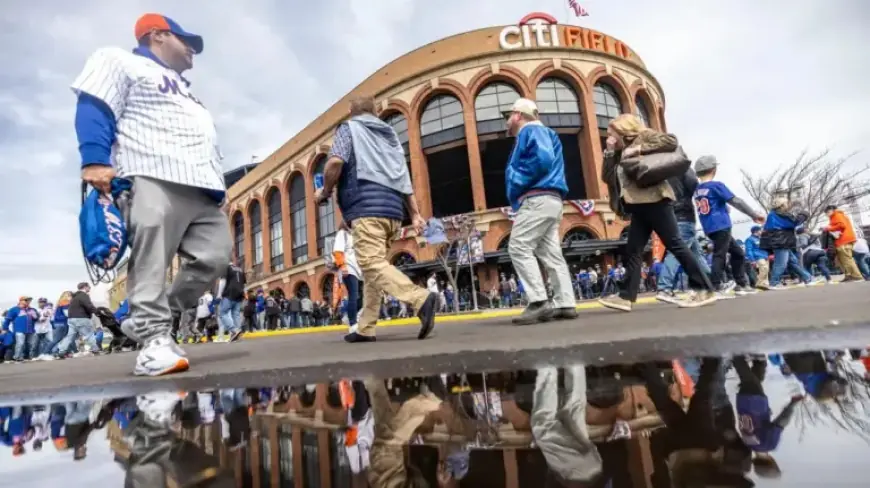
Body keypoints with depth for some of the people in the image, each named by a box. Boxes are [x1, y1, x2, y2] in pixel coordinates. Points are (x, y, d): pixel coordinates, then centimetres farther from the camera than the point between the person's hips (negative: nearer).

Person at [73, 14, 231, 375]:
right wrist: (96, 160, -18)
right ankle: (155, 340, -13)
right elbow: (93, 108, -2)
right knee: (151, 263, -14)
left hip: (201, 186, 8)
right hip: (154, 177, -8)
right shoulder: (121, 62, 14)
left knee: (214, 256, -4)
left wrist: (217, 182, 23)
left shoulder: (181, 87, 38)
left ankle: (147, 321, 8)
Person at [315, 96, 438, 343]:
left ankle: (422, 299, -33)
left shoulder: (349, 127, 11)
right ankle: (366, 329, 12)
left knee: (373, 265, -15)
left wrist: (325, 191, 6)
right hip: (393, 209, 7)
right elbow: (405, 179, 20)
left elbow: (336, 161, -10)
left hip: (367, 206, -7)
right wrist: (415, 214, 16)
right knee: (373, 268, 11)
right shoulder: (391, 135, 28)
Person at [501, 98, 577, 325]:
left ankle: (539, 302, -18)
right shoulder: (536, 134, 29)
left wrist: (517, 182, -13)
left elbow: (543, 159, -20)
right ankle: (565, 304, 5)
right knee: (550, 254, 6)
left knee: (519, 248, -14)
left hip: (537, 200, -10)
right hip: (548, 201, 10)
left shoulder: (531, 131, -1)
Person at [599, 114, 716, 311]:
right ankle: (626, 297, 7)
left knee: (675, 244, -8)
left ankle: (705, 290, -2)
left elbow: (671, 141, -13)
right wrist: (610, 152, 6)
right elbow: (607, 178, 12)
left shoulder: (643, 135, 2)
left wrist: (639, 149, -15)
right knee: (633, 251, 4)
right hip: (638, 206, 8)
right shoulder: (620, 153, 22)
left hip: (654, 200, -8)